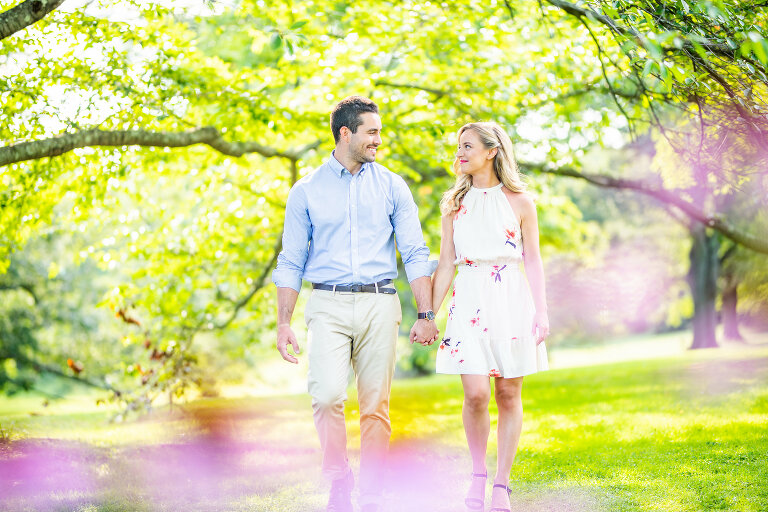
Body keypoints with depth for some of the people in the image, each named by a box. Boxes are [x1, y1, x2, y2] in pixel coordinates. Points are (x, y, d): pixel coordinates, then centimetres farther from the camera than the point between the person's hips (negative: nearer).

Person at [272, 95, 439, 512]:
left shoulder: (391, 187, 9)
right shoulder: (306, 191, 7)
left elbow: (415, 254, 6)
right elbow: (291, 262, 9)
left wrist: (425, 315, -2)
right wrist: (283, 323, 1)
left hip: (378, 305, 1)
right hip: (328, 306, -1)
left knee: (376, 406, 1)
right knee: (327, 396, -18)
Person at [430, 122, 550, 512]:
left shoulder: (518, 201, 3)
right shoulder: (454, 203, 9)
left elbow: (532, 260, 5)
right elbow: (446, 263, 10)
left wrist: (541, 312, -2)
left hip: (511, 300, -1)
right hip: (469, 300, 1)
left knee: (509, 395, 2)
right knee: (476, 393, -11)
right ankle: (478, 473, 12)